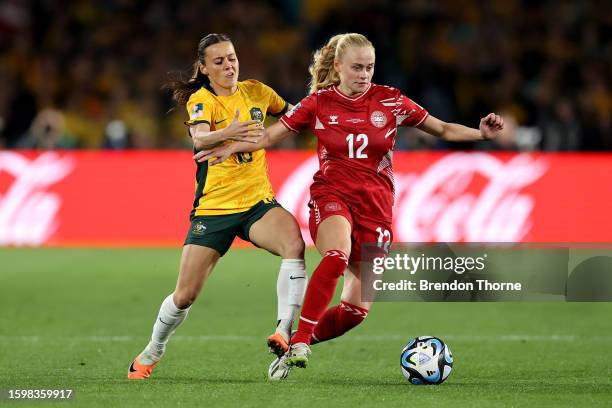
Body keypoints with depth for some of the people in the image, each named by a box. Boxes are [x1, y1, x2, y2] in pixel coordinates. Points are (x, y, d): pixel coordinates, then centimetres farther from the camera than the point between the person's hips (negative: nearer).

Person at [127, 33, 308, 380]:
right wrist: (226, 134, -49)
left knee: (295, 243, -30)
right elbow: (199, 138, -30)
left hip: (258, 203, 3)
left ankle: (285, 332, -34)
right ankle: (151, 355, 27)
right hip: (213, 207, -2)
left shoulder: (256, 92, 5)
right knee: (186, 296, 1)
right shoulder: (201, 99, -7)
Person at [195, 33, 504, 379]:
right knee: (337, 254, -37)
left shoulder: (390, 101, 2)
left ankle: (296, 347, 18)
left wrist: (482, 133, -10)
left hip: (375, 206, 2)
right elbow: (270, 136, 5)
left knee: (358, 308, -4)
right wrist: (232, 147, -11)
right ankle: (298, 343, -35)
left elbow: (444, 130, 6)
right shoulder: (319, 103, 1)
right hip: (331, 196, -2)